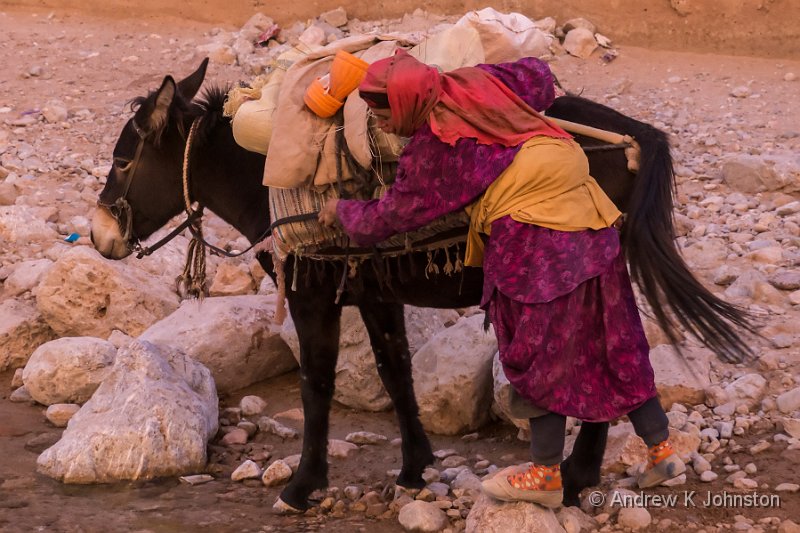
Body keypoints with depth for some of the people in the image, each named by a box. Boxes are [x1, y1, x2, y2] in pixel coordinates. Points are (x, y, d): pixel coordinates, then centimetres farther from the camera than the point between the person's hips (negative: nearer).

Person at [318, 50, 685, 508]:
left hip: (534, 239, -8)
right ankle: (662, 450, 21)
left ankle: (546, 475, 15)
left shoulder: (430, 148, -9)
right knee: (615, 341, 15)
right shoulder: (478, 81, 8)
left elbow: (389, 218, 2)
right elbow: (538, 75, 24)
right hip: (592, 220, 8)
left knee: (537, 353, 6)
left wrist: (342, 212, 19)